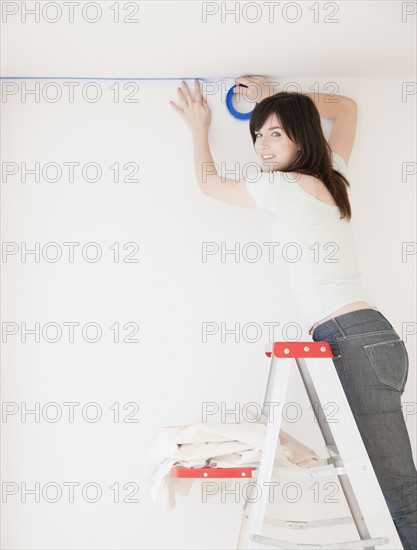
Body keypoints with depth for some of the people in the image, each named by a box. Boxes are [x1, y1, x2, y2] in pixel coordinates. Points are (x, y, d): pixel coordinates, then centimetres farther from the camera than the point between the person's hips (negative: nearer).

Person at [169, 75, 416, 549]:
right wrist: (273, 96, 37)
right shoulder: (330, 176, 17)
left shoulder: (283, 187, -5)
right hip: (367, 336, 9)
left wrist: (199, 128, 31)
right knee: (378, 473, 7)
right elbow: (346, 107, 38)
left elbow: (209, 183, 15)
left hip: (355, 340, -9)